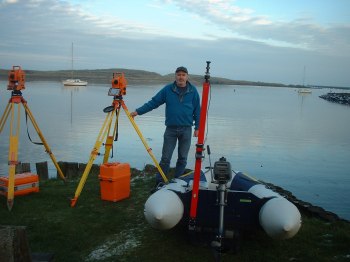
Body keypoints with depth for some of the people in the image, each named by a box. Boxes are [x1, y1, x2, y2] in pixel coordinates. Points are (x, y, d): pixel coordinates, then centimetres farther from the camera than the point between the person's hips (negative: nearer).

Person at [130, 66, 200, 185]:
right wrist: (138, 111, -8)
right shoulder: (167, 89, 0)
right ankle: (159, 182, 10)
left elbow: (197, 110, 5)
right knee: (165, 157, 0)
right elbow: (153, 102, -1)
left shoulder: (193, 91, 1)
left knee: (182, 158, 8)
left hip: (186, 130, 1)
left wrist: (197, 127, 3)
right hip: (170, 129, 0)